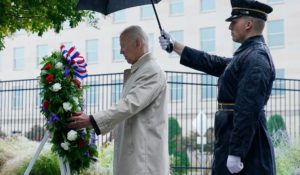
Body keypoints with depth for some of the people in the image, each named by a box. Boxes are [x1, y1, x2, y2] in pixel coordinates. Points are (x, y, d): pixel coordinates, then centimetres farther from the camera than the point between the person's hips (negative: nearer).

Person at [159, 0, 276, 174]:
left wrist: (235, 153, -25)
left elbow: (248, 111, -23)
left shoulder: (256, 58, -16)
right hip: (234, 138, 10)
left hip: (244, 144, -10)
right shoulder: (247, 54, 16)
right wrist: (174, 45, 25)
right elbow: (212, 63, 23)